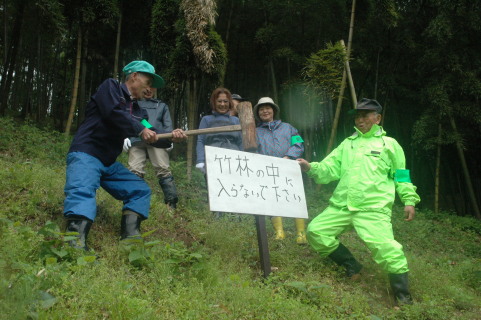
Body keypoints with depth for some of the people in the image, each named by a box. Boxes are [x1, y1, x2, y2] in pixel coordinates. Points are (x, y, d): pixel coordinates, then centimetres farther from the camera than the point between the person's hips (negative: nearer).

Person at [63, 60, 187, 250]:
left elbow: (152, 136, 9)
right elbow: (112, 112, -18)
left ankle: (130, 236, -3)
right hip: (85, 155, -9)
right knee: (82, 192, -31)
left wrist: (170, 137, -11)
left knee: (141, 190, 6)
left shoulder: (137, 112, 19)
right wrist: (140, 130, -13)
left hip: (109, 164, 9)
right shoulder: (110, 86, 1)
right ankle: (76, 243, -47)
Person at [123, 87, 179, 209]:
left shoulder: (162, 106, 32)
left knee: (163, 170, -14)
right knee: (135, 171, -16)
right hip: (136, 140, 0)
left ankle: (172, 203, -17)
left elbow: (167, 124, 20)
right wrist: (125, 136, 1)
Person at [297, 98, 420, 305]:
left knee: (386, 249, -22)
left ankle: (403, 296, -1)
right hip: (340, 206, 5)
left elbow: (401, 176, 12)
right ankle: (351, 266, 14)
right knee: (315, 231, -3)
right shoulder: (347, 144, 19)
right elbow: (330, 169, 10)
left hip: (373, 209, -5)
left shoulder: (389, 144, 11)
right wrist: (311, 168, -8)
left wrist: (409, 200, 2)